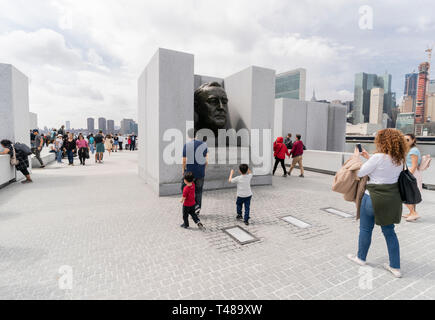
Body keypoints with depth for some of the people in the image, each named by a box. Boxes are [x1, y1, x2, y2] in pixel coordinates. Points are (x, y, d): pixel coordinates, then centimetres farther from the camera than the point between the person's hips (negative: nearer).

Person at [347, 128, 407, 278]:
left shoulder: (378, 157, -20)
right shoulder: (399, 160, 3)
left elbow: (359, 173, -15)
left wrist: (356, 156, -1)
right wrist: (369, 157, 16)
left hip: (375, 198, -7)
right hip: (392, 199, 7)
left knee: (365, 229, 13)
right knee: (389, 232, 18)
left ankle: (361, 258, 30)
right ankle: (395, 267, 24)